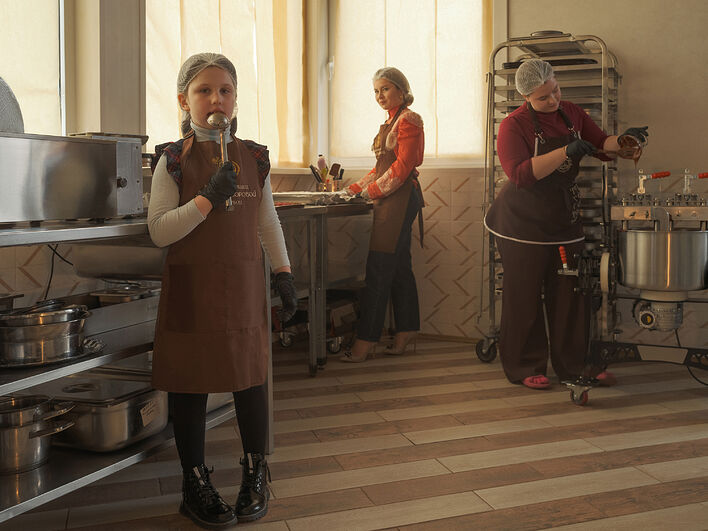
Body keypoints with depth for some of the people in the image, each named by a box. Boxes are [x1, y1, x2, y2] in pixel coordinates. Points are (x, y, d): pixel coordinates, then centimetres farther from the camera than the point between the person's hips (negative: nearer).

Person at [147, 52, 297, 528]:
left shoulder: (254, 158, 5)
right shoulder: (174, 160, -5)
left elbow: (269, 222, 12)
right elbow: (159, 231, -11)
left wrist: (284, 274, 8)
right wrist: (209, 197, -20)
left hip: (245, 282, 3)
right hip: (191, 286, -2)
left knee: (251, 376, 8)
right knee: (190, 382, 5)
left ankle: (256, 475, 27)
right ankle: (196, 484, 23)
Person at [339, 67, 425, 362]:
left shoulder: (408, 120, -8)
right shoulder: (391, 122, 20)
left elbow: (402, 166, -15)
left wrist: (371, 191, -12)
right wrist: (354, 189, 13)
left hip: (400, 198, -10)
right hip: (390, 200, 10)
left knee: (378, 270, -10)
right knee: (399, 268, 11)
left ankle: (365, 343, -7)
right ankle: (405, 335, 17)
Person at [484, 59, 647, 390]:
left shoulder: (572, 114, 7)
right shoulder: (514, 125, -12)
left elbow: (601, 144, 14)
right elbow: (520, 174, -24)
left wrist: (624, 140, -7)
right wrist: (566, 152, -29)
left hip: (564, 222, 6)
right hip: (524, 225, -5)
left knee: (571, 295, 7)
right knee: (524, 299, 1)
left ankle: (574, 366, 19)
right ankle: (524, 368, 15)